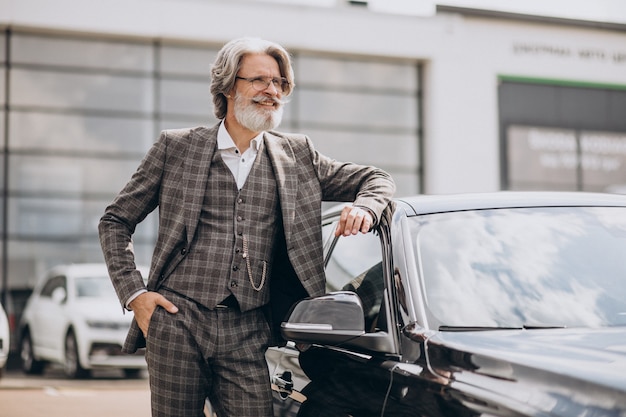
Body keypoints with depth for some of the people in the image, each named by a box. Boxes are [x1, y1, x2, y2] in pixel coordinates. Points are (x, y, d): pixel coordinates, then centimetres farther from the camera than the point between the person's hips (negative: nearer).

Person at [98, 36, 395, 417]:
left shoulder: (298, 156, 13)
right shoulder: (177, 147, 7)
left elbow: (377, 179, 19)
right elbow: (115, 221, 10)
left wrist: (364, 208, -5)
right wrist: (134, 293, -1)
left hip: (247, 334, 1)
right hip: (177, 322, -1)